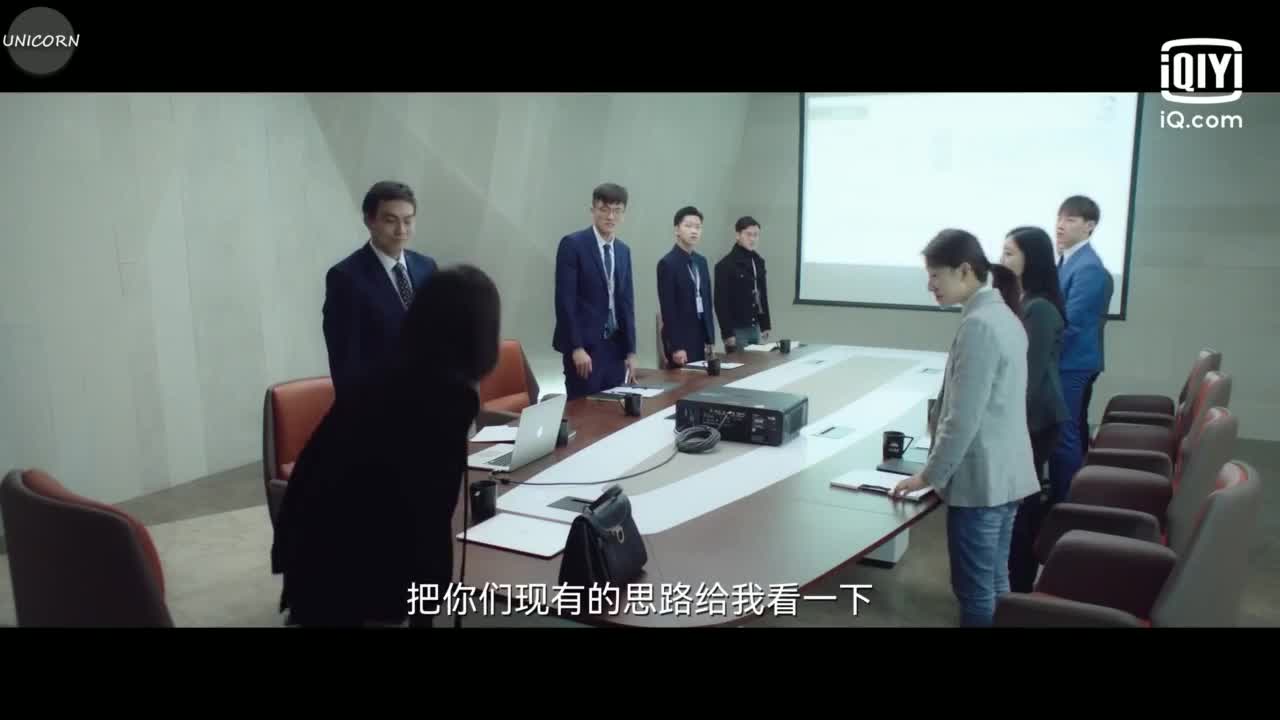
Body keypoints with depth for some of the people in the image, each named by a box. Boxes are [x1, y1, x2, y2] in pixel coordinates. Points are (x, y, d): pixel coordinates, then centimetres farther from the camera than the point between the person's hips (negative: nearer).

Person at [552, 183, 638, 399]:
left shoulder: (623, 250, 13)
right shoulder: (573, 244, -7)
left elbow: (627, 302, 14)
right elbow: (564, 299, -12)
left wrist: (630, 351, 8)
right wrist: (576, 347, -17)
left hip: (616, 346, 6)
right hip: (585, 345, -6)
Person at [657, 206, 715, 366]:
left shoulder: (701, 261, 12)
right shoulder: (667, 263, -10)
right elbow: (667, 308, -14)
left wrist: (710, 338, 11)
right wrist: (676, 346, -18)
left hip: (701, 336, 7)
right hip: (680, 337, -7)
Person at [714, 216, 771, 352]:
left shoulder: (758, 262, 11)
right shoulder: (725, 265, -10)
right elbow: (721, 302, -13)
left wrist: (765, 325, 13)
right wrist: (727, 333, -17)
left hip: (754, 328, 7)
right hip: (737, 329, -7)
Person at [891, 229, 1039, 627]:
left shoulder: (978, 325, -20)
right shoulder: (1003, 315, 11)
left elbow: (965, 417, -21)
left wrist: (930, 474, -11)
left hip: (979, 477, -10)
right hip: (1006, 473, 10)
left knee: (975, 590, 1)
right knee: (995, 583, 17)